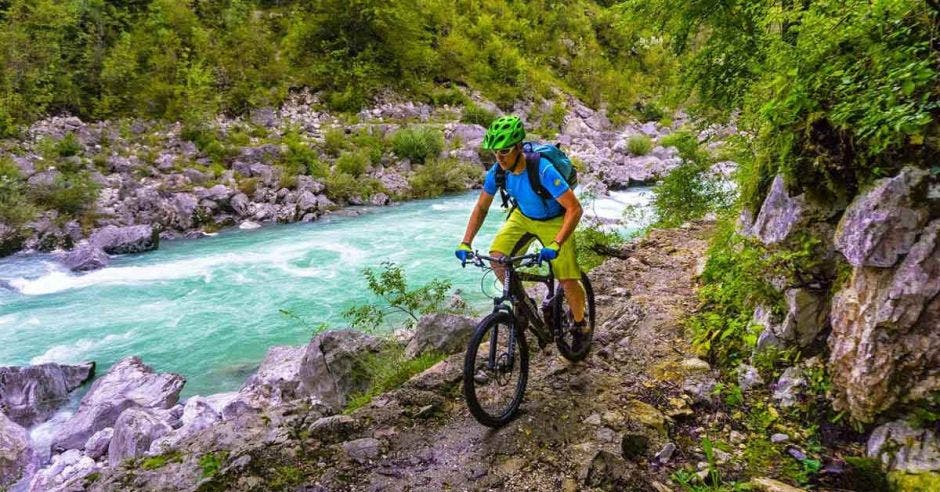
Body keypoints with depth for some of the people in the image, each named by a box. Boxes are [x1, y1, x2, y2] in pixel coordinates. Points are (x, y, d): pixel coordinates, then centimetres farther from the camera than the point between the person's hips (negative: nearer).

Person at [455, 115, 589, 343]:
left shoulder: (543, 170, -36)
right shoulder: (497, 172, -19)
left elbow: (574, 209, -35)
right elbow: (481, 207, -5)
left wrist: (556, 244, -45)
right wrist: (465, 243, -15)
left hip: (553, 222, -4)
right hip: (522, 216, 5)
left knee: (568, 282, -9)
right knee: (496, 257, -19)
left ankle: (579, 323, 22)